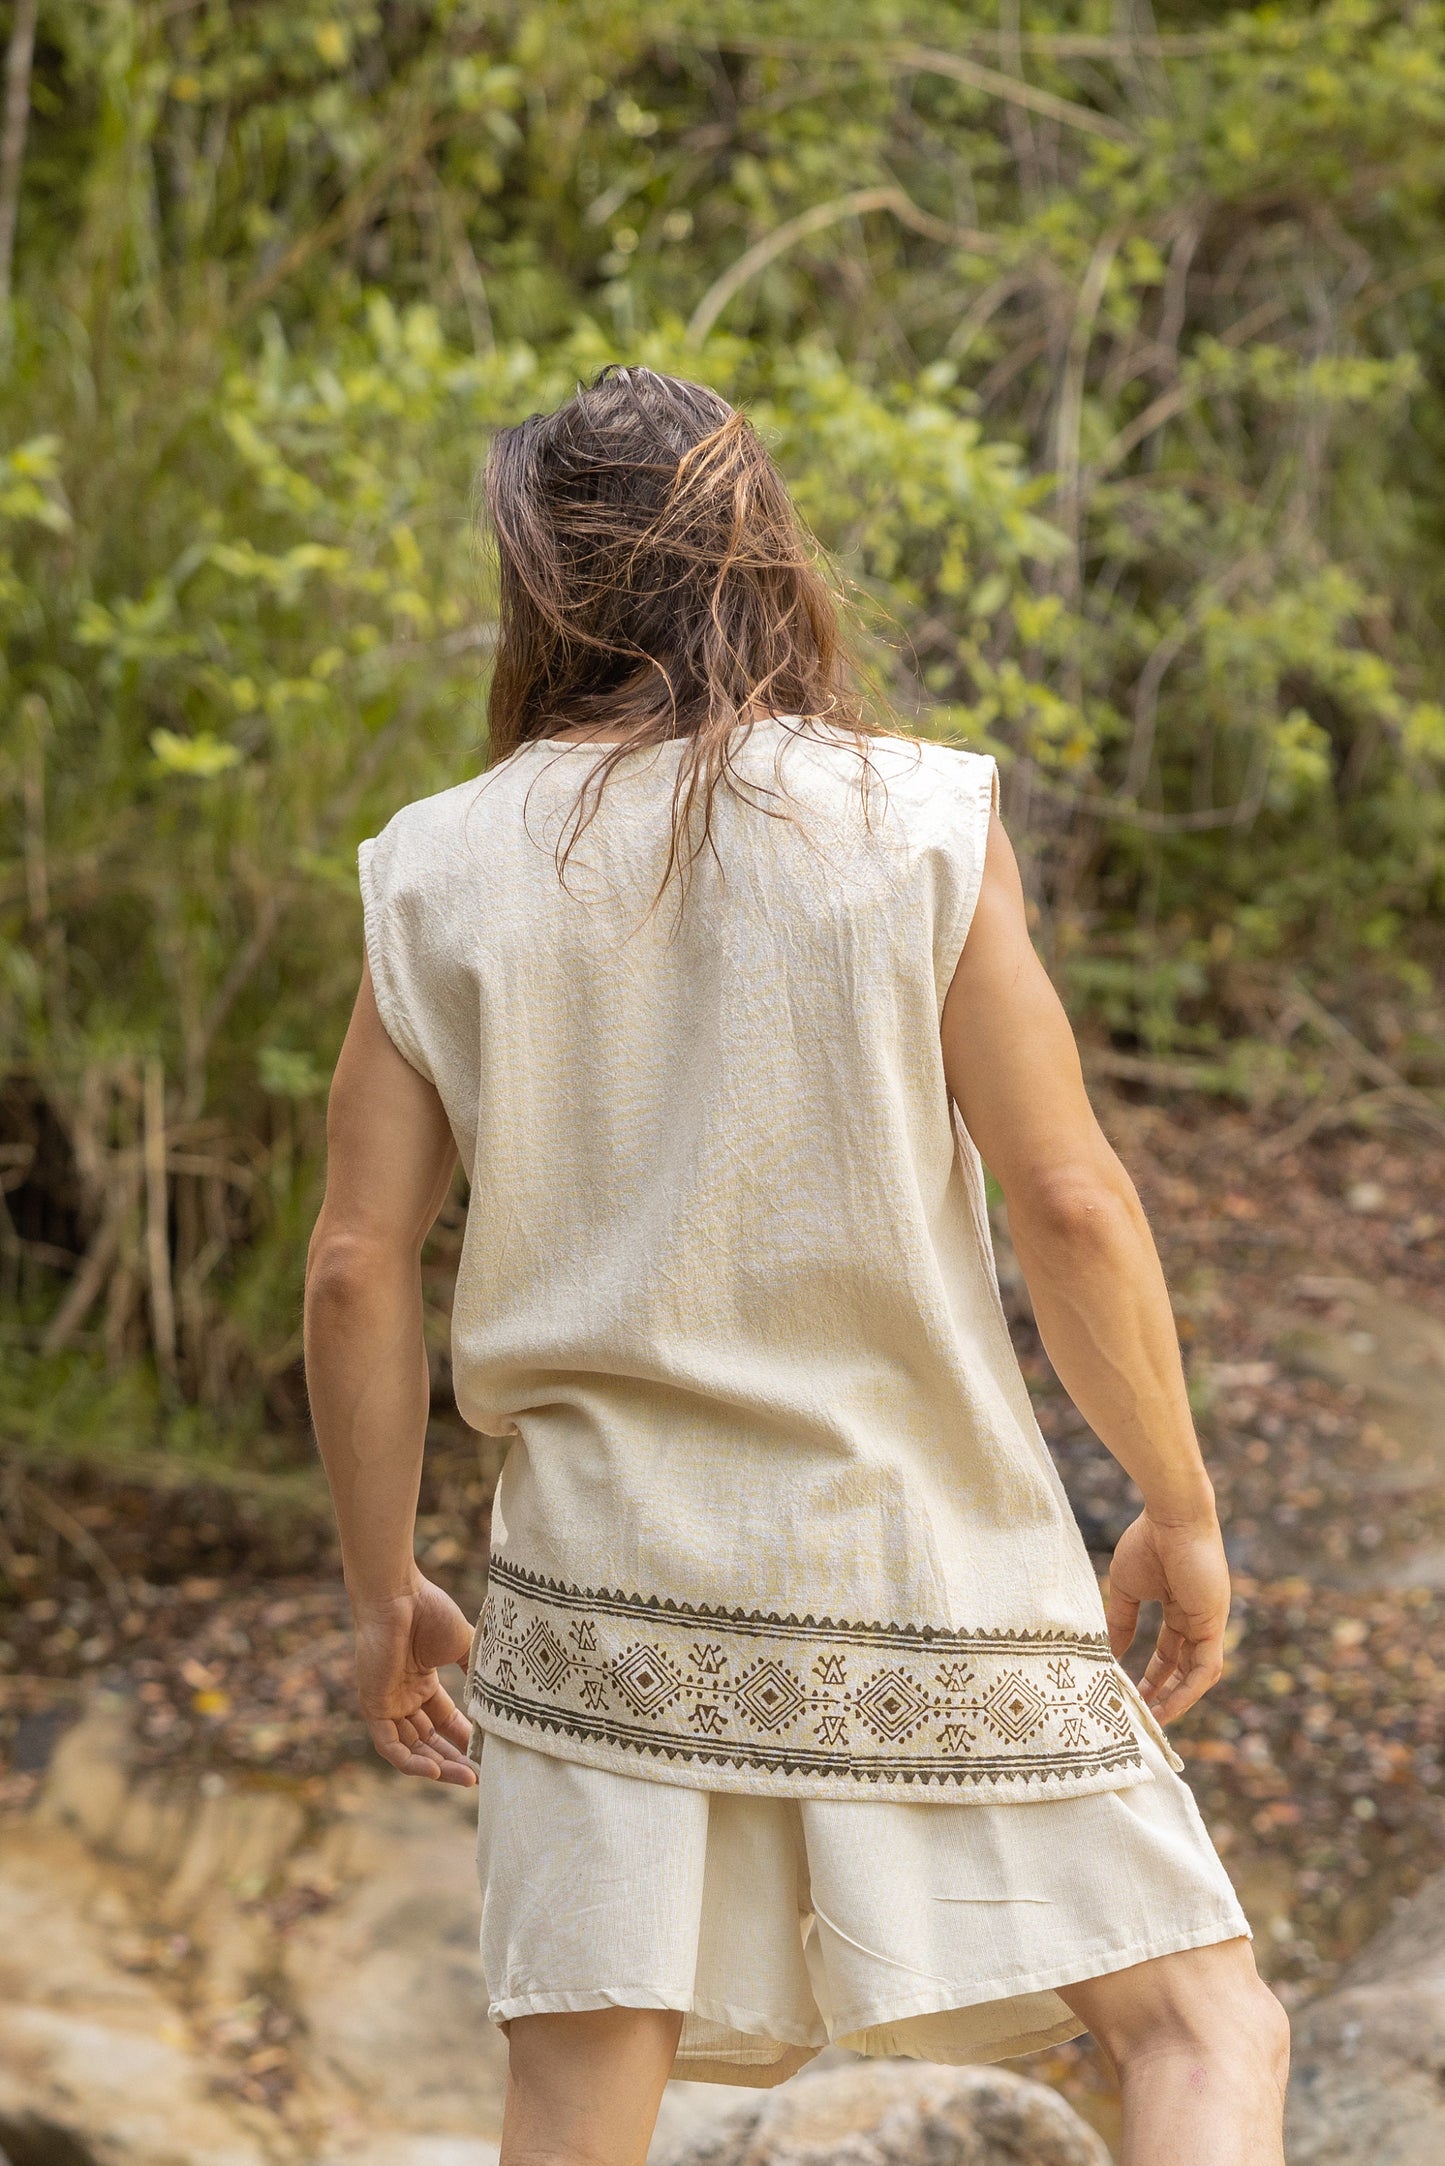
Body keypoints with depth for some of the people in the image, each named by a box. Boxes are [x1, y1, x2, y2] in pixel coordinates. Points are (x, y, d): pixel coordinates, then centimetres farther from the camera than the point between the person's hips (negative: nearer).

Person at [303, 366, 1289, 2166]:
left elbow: (357, 1263, 0)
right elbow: (1070, 1204, -10)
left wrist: (382, 1591, 11)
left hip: (606, 1581, 3)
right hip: (922, 1574, -2)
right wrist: (1180, 1509, 3)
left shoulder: (439, 872, 1)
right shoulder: (918, 820, -7)